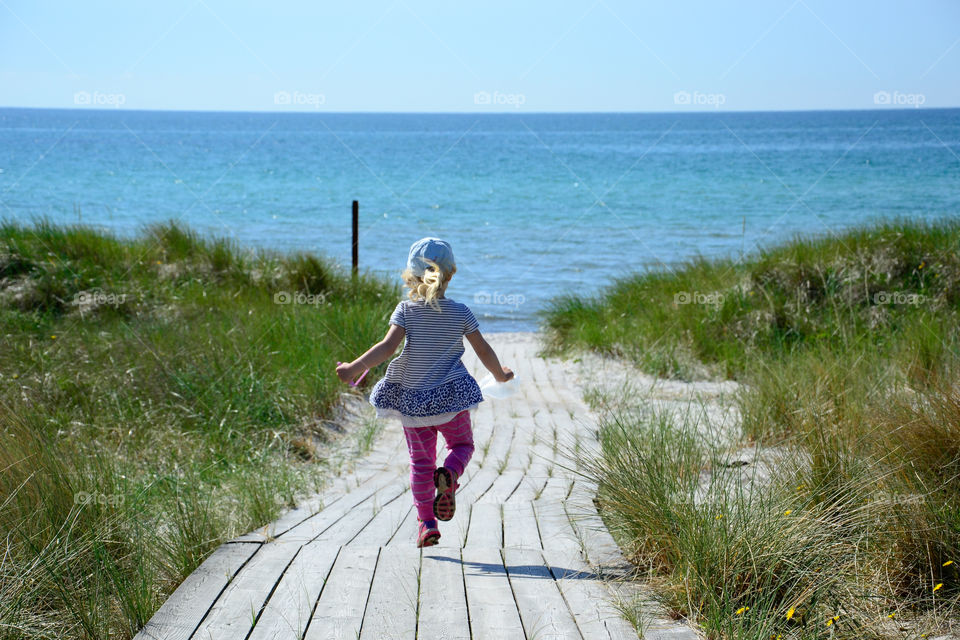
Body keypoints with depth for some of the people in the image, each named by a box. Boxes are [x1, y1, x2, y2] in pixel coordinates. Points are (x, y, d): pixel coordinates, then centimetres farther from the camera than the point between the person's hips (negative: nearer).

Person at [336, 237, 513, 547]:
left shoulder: (406, 309, -6)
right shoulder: (460, 312, -3)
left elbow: (387, 346, -19)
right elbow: (483, 350, 4)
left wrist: (354, 368, -19)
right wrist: (500, 375, 22)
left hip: (412, 397, 1)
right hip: (451, 395, 0)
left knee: (420, 461, 12)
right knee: (462, 444, 20)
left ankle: (426, 522, 7)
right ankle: (449, 474, -14)